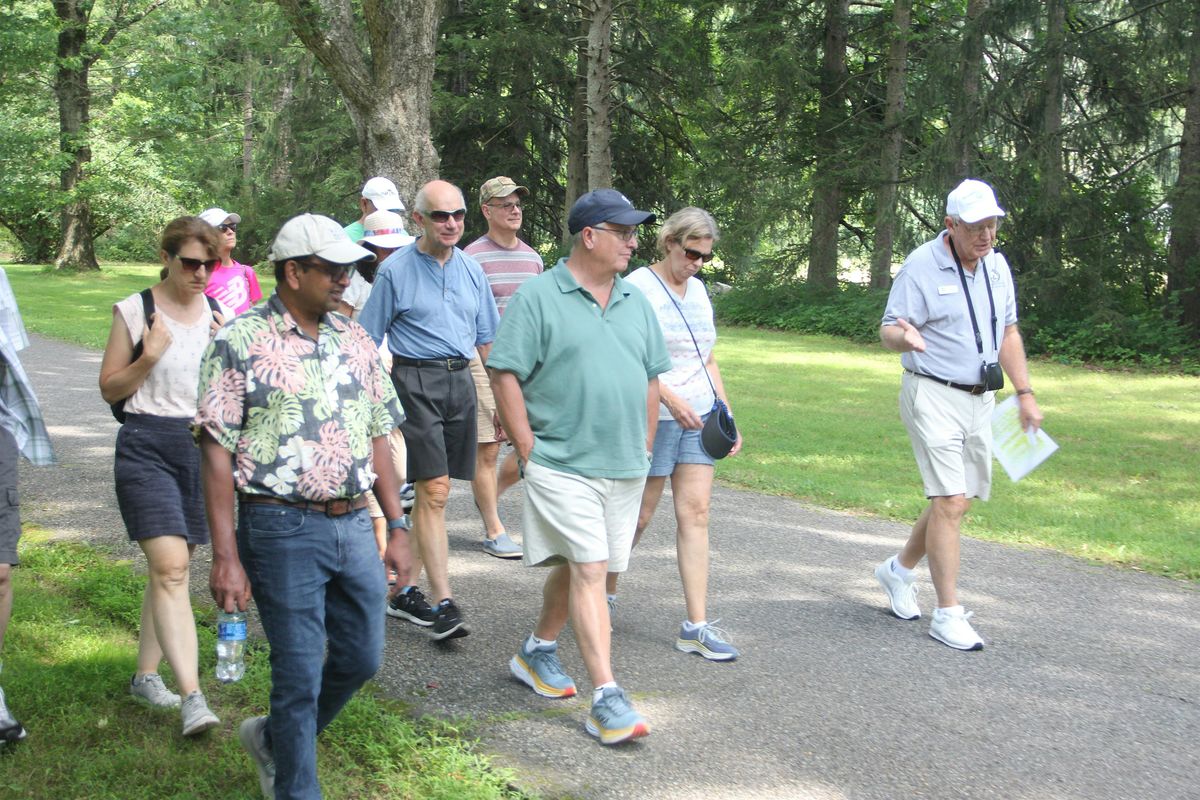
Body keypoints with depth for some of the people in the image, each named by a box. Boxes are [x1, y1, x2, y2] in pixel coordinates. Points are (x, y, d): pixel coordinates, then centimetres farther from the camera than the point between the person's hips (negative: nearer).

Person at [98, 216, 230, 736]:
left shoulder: (220, 315, 8)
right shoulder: (134, 311, -2)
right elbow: (109, 388, 1)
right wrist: (148, 358, -16)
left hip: (202, 445, 4)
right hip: (146, 446, -4)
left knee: (171, 566, 11)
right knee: (170, 567, -15)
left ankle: (146, 675, 27)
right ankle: (192, 698, -20)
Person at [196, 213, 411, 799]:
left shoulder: (354, 340, 10)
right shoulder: (239, 342, -8)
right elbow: (217, 452, -9)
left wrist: (396, 526, 11)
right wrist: (225, 556, -14)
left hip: (354, 525, 6)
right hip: (283, 529, -6)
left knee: (361, 658, 14)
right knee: (300, 675, 1)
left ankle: (273, 739, 38)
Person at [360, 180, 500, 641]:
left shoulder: (471, 270, 13)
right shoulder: (395, 270, -2)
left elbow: (486, 339, 20)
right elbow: (368, 342, 0)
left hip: (460, 381, 5)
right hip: (415, 381, -5)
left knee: (431, 492, 9)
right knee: (433, 491, -12)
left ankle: (405, 591, 21)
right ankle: (444, 604, -12)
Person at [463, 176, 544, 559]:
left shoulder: (533, 258, 13)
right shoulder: (472, 258, -6)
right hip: (484, 362, -6)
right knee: (487, 448, 1)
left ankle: (490, 495, 28)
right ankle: (494, 531, 11)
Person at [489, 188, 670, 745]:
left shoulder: (634, 302, 13)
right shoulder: (538, 297, -7)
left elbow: (652, 377, 20)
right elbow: (504, 374, -9)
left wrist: (645, 445, 13)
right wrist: (529, 449, -12)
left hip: (625, 468, 6)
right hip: (563, 465, -6)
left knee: (574, 568, 15)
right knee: (589, 571, -11)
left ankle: (538, 652, 36)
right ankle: (606, 699, -9)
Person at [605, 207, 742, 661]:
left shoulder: (697, 290, 15)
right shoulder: (638, 286, -7)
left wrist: (727, 415, 14)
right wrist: (672, 398, -24)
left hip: (698, 416, 6)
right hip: (654, 415, -6)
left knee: (695, 513, 0)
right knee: (639, 516, 2)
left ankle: (696, 626, 1)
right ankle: (603, 591, 27)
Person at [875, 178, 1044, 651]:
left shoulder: (996, 265, 9)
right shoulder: (921, 266, -11)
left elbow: (1007, 333, 18)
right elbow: (888, 331, -12)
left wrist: (1025, 393, 13)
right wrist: (905, 337, -36)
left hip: (980, 399, 7)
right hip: (933, 396, -7)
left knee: (957, 501, 11)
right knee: (951, 502, -12)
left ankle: (899, 569, 34)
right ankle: (948, 615, -4)